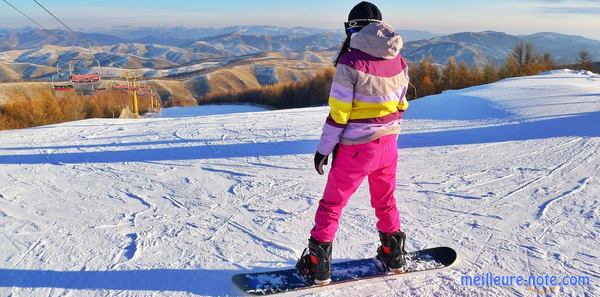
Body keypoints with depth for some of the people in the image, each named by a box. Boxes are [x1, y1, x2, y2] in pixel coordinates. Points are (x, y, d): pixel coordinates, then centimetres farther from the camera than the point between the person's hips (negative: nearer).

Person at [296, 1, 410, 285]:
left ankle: (319, 264, 13)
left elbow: (338, 112, -16)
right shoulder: (399, 61, 2)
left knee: (332, 203, 8)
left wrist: (324, 149, -6)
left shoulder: (351, 62, -16)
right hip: (388, 144, 5)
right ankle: (394, 254, 34)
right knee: (385, 200, 22)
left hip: (356, 148, -5)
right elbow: (400, 105, 10)